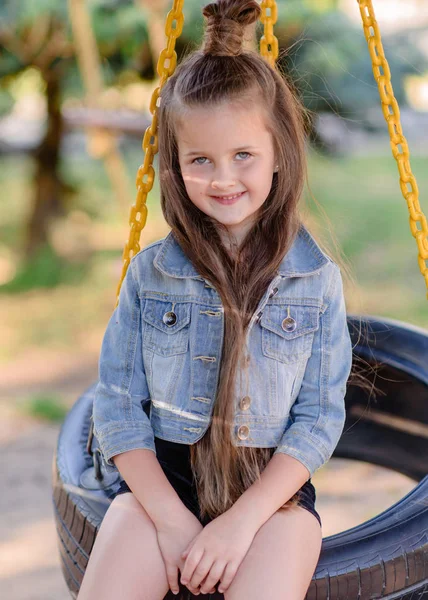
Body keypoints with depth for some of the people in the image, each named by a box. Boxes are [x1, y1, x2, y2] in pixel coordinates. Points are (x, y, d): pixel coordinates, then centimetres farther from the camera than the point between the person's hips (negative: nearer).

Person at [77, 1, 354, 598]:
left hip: (273, 484, -1)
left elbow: (320, 416, -3)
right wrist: (170, 518, -10)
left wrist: (242, 520, -13)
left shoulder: (317, 279, -2)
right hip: (159, 477, 1)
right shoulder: (150, 273, 1)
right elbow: (117, 403, 1)